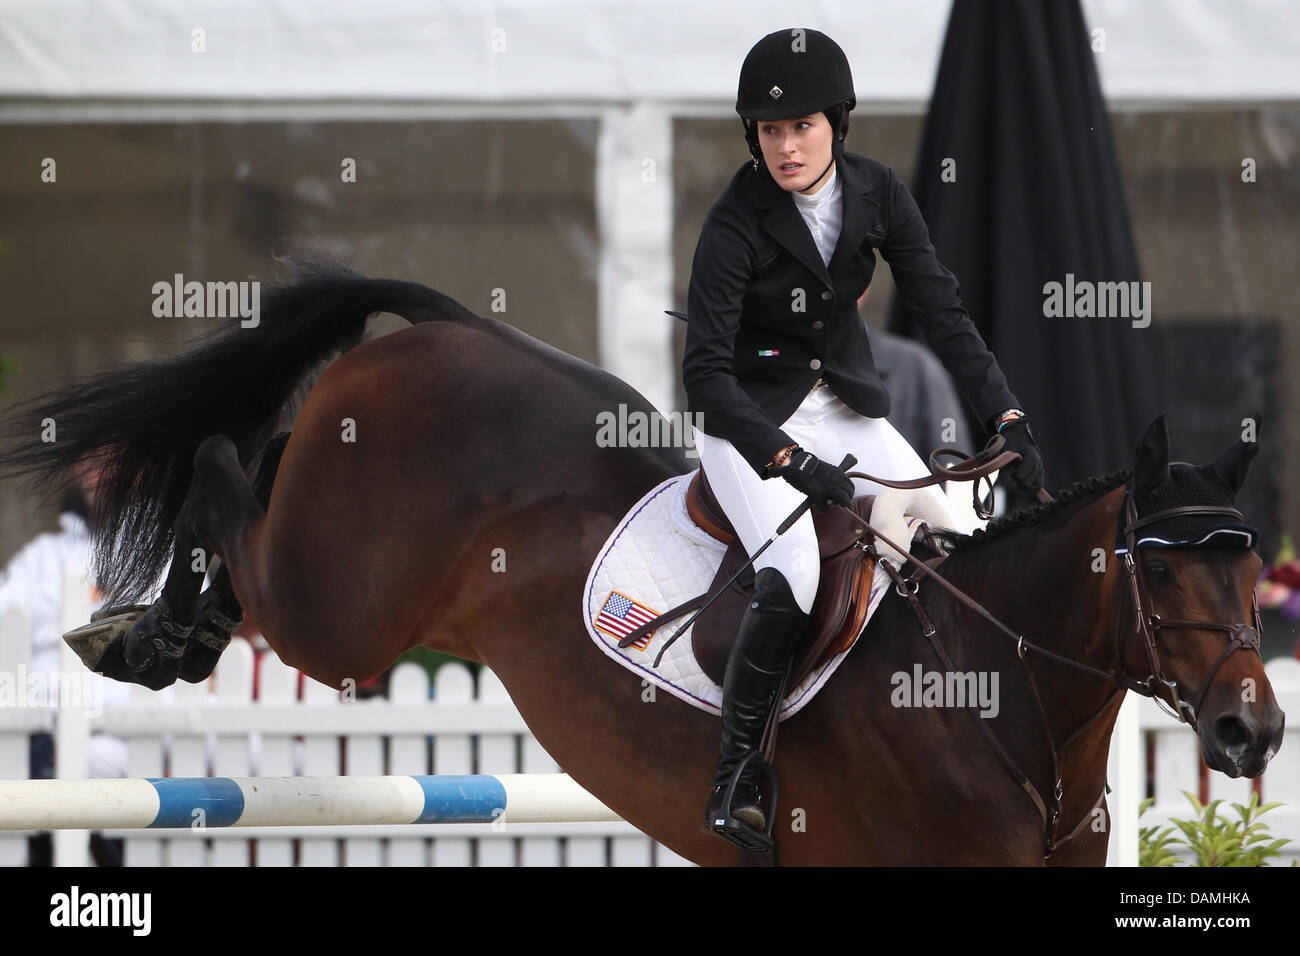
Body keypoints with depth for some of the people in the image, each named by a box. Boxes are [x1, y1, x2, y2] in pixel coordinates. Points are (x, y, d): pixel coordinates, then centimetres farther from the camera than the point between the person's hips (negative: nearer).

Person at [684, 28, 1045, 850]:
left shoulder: (877, 194, -7)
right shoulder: (737, 225, -21)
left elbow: (941, 311, -5)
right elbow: (706, 372, -26)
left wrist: (1008, 417, -17)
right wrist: (790, 460, -40)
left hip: (846, 405, 5)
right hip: (750, 416, -5)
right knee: (792, 579, -28)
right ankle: (737, 774, -13)